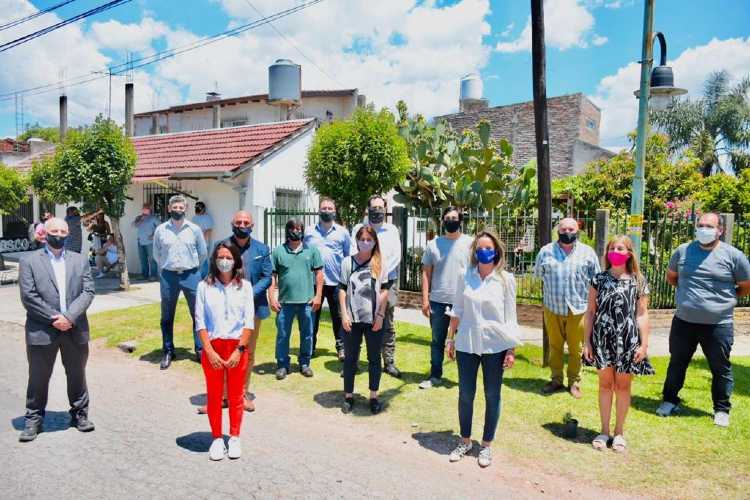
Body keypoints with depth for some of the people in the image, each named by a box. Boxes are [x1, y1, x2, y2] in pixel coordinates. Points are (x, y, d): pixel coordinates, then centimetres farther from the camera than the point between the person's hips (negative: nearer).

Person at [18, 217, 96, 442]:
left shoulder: (80, 260, 8)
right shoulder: (29, 261, 1)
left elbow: (88, 291, -1)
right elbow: (28, 296, -7)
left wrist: (69, 316, -14)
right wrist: (53, 318, -14)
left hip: (75, 329, 2)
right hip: (42, 330, -2)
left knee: (77, 375, 13)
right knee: (38, 378, 9)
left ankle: (79, 414, 27)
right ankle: (34, 419, 24)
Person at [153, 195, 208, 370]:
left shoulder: (194, 229, 0)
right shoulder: (160, 230, 1)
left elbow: (203, 252, 10)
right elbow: (156, 254, 13)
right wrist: (167, 268, 14)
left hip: (191, 275, -1)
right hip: (168, 276, 1)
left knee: (198, 314, 2)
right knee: (167, 317, 9)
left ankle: (200, 350, 13)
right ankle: (168, 352, 21)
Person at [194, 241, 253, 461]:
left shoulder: (244, 286, -2)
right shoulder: (205, 286, -2)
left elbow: (249, 321, -3)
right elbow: (200, 322, -3)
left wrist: (239, 350, -11)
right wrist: (210, 351, -10)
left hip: (237, 347, 0)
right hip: (212, 347, 0)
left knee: (236, 395, 10)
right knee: (214, 395, 9)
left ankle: (234, 438, 25)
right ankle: (217, 438, 24)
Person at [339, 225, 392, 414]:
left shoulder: (380, 264, 2)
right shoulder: (348, 262, 2)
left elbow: (384, 291, 2)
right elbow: (342, 289, 2)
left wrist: (380, 315, -5)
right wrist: (344, 315, -5)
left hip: (374, 319, 0)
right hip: (352, 318, 0)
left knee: (374, 358, 8)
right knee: (350, 358, 8)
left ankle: (373, 397, 20)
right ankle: (348, 396, 20)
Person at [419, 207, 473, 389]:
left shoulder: (470, 243, 1)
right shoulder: (433, 244, 7)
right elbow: (426, 273, 6)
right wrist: (425, 299, 0)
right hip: (438, 301, 2)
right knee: (437, 341, 12)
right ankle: (435, 376, 24)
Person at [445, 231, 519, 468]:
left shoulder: (505, 279, -3)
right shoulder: (465, 277, 1)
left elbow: (510, 316, -1)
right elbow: (457, 311, 9)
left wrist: (512, 349, -4)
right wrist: (450, 339, 8)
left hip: (495, 345, -1)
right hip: (467, 343, 2)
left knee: (492, 396, 9)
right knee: (465, 394, 9)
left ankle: (486, 445, 25)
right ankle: (465, 441, 28)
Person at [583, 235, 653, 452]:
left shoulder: (638, 282, 1)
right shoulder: (599, 279, 3)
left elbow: (642, 314, 0)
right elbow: (590, 312, 4)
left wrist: (644, 344, -5)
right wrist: (587, 341, 0)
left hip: (627, 340, -1)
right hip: (602, 338, 1)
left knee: (622, 386, 9)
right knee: (605, 384, 9)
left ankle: (619, 432, 23)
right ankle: (604, 431, 21)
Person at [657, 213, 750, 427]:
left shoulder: (733, 255, -6)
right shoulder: (683, 251, 2)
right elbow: (671, 276, 18)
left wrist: (725, 296, 7)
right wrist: (688, 290, 9)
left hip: (718, 325, -2)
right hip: (684, 322, 2)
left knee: (721, 369, 11)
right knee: (677, 364, 15)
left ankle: (721, 409, 29)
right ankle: (670, 401, 31)